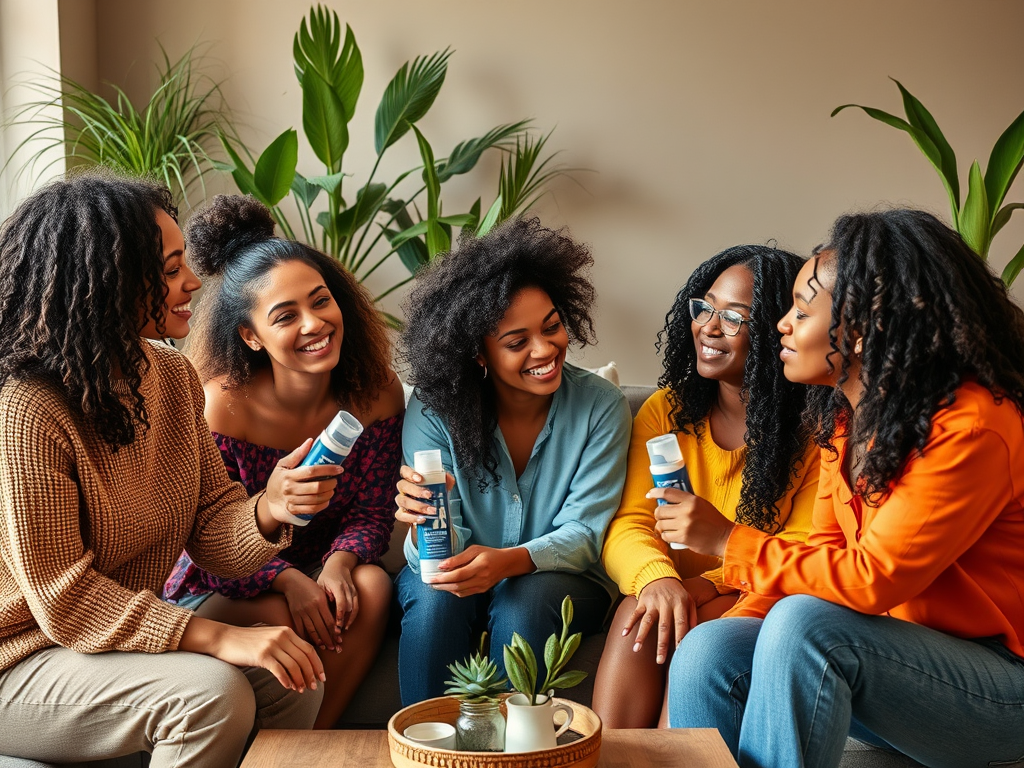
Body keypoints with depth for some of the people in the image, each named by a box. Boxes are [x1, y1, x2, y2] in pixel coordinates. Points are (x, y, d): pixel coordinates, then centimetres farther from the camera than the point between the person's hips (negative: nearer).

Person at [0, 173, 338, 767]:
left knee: (296, 680, -10)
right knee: (213, 693, -28)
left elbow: (210, 528, 0)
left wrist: (269, 512, -24)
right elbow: (62, 599, -25)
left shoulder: (173, 377, 1)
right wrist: (221, 638, -31)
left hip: (130, 634, 8)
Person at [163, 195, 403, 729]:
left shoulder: (376, 393, -11)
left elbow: (371, 513, -3)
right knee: (282, 619, -34)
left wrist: (339, 561, -25)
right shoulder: (221, 406, -21)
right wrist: (287, 580, -32)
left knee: (371, 586, -28)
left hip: (318, 570, 3)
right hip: (215, 591, -3)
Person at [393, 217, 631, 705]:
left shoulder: (600, 406, -11)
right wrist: (425, 525, -39)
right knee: (435, 594, -31)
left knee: (526, 598, -32)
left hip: (560, 580, 0)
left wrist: (509, 561, -33)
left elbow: (584, 533, -12)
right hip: (460, 575, 0)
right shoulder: (433, 410, -12)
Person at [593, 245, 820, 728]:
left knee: (699, 631, -32)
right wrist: (657, 578, -27)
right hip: (680, 587, 3)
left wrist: (712, 583, -23)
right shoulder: (666, 410, 6)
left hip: (757, 603, -2)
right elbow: (627, 525, -4)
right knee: (640, 613, -30)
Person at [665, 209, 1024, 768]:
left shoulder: (969, 429, -22)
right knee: (706, 651, -13)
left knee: (804, 625, -31)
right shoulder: (846, 416, 5)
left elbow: (871, 578, -23)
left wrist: (729, 542, -15)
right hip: (898, 649, 7)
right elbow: (828, 553, 9)